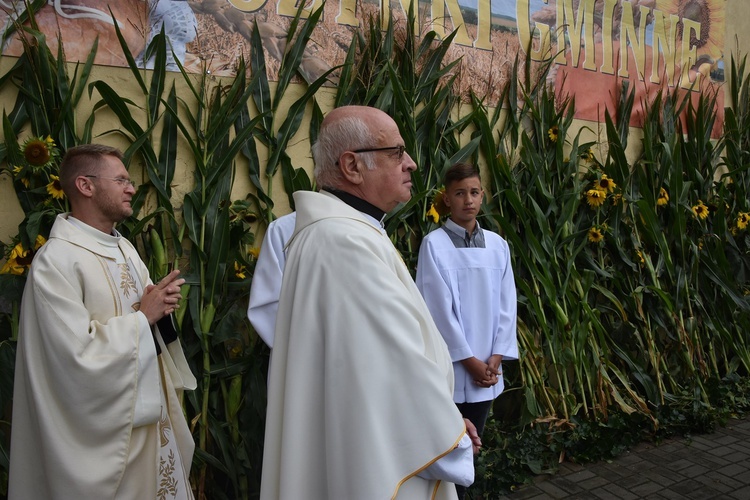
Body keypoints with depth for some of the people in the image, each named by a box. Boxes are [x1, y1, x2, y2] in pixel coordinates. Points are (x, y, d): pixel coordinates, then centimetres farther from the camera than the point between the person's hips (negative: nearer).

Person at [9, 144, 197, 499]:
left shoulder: (124, 248, 9)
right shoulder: (56, 260, -17)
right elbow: (78, 354, -25)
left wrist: (161, 305, -8)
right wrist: (143, 316, -16)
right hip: (107, 427, -7)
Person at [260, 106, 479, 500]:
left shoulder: (338, 231, 9)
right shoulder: (346, 241, -25)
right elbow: (398, 364, -25)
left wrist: (442, 422, 6)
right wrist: (452, 445, -10)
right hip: (373, 467, -10)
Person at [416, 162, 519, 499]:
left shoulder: (497, 245, 4)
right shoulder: (434, 244, -10)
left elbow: (507, 304, 4)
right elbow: (439, 308, -12)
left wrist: (496, 357, -3)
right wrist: (468, 359, -10)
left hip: (487, 366, 4)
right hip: (452, 366, -4)